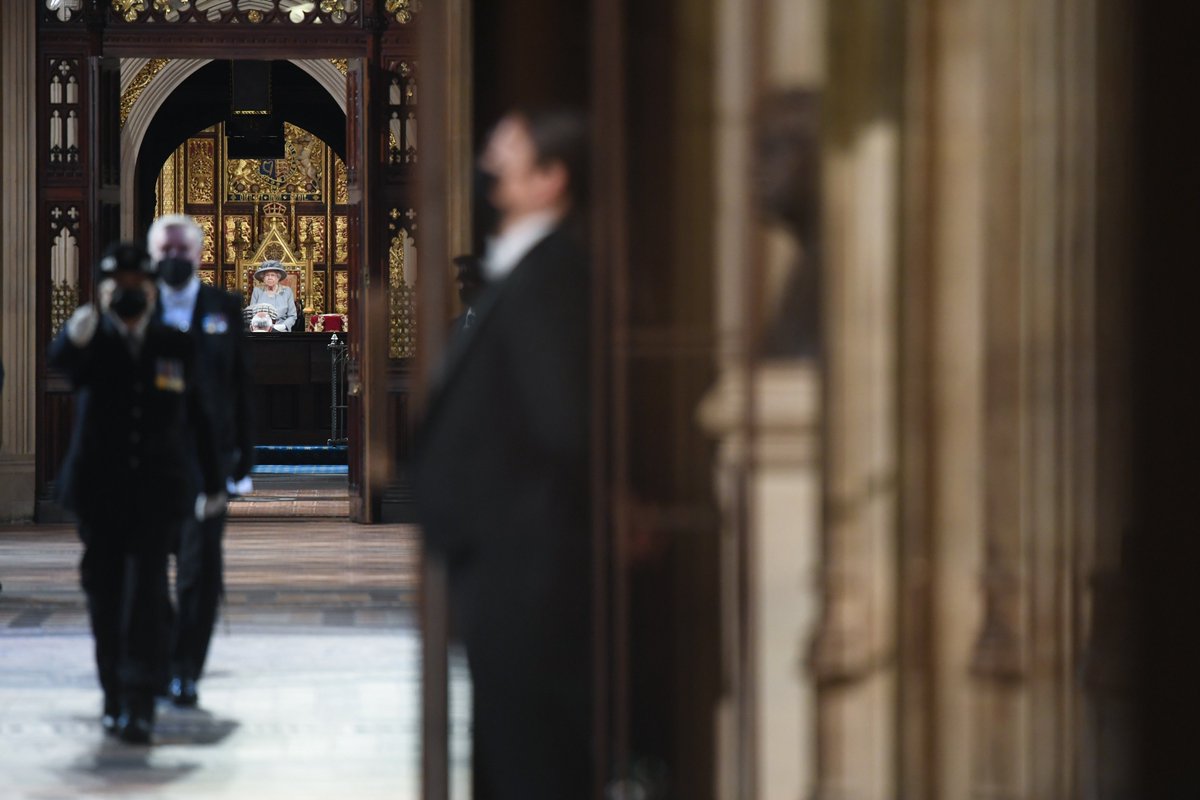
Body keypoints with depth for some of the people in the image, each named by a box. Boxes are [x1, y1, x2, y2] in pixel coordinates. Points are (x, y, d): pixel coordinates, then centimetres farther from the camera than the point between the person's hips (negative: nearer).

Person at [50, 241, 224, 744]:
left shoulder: (177, 348, 3)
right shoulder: (92, 344, -3)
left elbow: (195, 418, 12)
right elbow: (59, 359, -28)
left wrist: (211, 481, 16)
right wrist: (77, 335, -53)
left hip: (156, 491, -1)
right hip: (99, 490, 1)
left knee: (146, 593, -12)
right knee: (104, 594, 8)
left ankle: (140, 706, -15)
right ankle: (115, 697, 21)